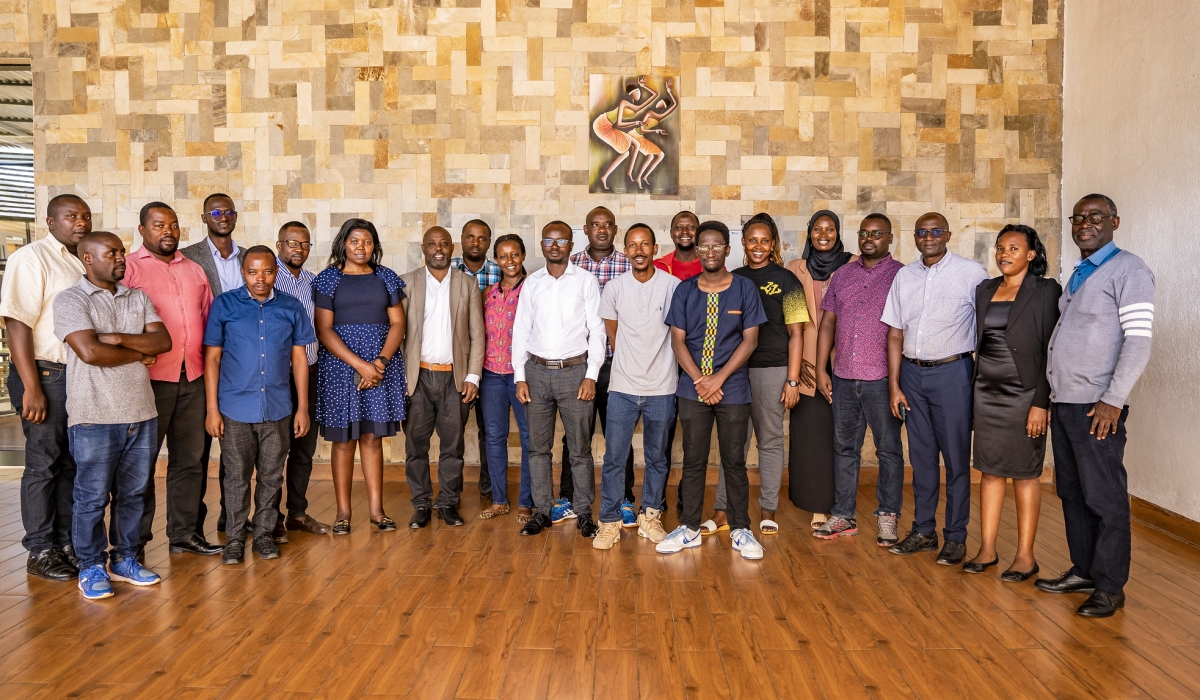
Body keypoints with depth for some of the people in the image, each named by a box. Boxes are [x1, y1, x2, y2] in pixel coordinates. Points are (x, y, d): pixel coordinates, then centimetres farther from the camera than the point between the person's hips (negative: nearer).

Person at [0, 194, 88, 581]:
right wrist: (31, 387, -18)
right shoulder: (31, 257, -7)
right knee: (44, 464, 2)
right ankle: (40, 550, 13)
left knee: (74, 462, 12)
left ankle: (67, 541, 23)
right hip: (47, 374, -6)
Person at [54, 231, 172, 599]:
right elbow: (90, 352, -18)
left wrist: (119, 338, -14)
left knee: (132, 493, 13)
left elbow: (163, 341, 0)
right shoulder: (70, 299, -5)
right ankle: (91, 568, 19)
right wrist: (140, 353, -6)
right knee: (92, 497, 5)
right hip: (95, 418, -5)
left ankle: (125, 560, 26)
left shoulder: (138, 297, 12)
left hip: (140, 413, 5)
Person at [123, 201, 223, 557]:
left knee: (190, 458, 10)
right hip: (149, 378, -5)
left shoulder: (194, 271, 17)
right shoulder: (128, 268, -1)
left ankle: (184, 532, 21)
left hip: (193, 379, 5)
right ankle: (134, 540, 14)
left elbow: (209, 317, 19)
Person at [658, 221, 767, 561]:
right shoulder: (684, 291, 4)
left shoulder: (745, 289, 0)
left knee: (734, 460, 5)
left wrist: (718, 378, -11)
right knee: (693, 460, 7)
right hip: (692, 389, 1)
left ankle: (740, 529, 18)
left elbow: (750, 339, -3)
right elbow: (678, 340, 1)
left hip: (733, 388, -1)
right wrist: (700, 380, -10)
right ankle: (689, 529, 18)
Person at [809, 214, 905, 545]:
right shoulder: (842, 275, 11)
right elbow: (827, 323, 11)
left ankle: (887, 517, 18)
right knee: (844, 447, 11)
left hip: (882, 379, -4)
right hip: (843, 378, 4)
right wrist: (821, 370, 5)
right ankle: (843, 515, 21)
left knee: (889, 449, 5)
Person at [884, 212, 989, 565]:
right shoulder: (904, 276, 8)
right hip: (912, 373, 4)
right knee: (921, 455, 11)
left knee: (956, 456, 3)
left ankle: (955, 537, 14)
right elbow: (895, 333, 8)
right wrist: (894, 384, 4)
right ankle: (923, 531, 22)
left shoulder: (972, 272, -4)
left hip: (952, 371, -4)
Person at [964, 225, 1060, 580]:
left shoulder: (1046, 291, -5)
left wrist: (1041, 403, -15)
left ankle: (1026, 556, 12)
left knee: (1024, 474, 3)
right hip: (987, 391, 5)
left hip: (1024, 394, -5)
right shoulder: (985, 290, 11)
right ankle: (987, 550, 17)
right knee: (990, 471, 9)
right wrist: (971, 393, 9)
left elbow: (1050, 350, -10)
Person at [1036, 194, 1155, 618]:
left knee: (1105, 499, 0)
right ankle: (1083, 571, 26)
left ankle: (1110, 588, 10)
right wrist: (1052, 398, 15)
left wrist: (1112, 401, -17)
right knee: (1072, 493, 14)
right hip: (1063, 403, 8)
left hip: (1097, 407, -8)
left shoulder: (1128, 270, -6)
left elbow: (1138, 341, -14)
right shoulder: (1077, 275, 17)